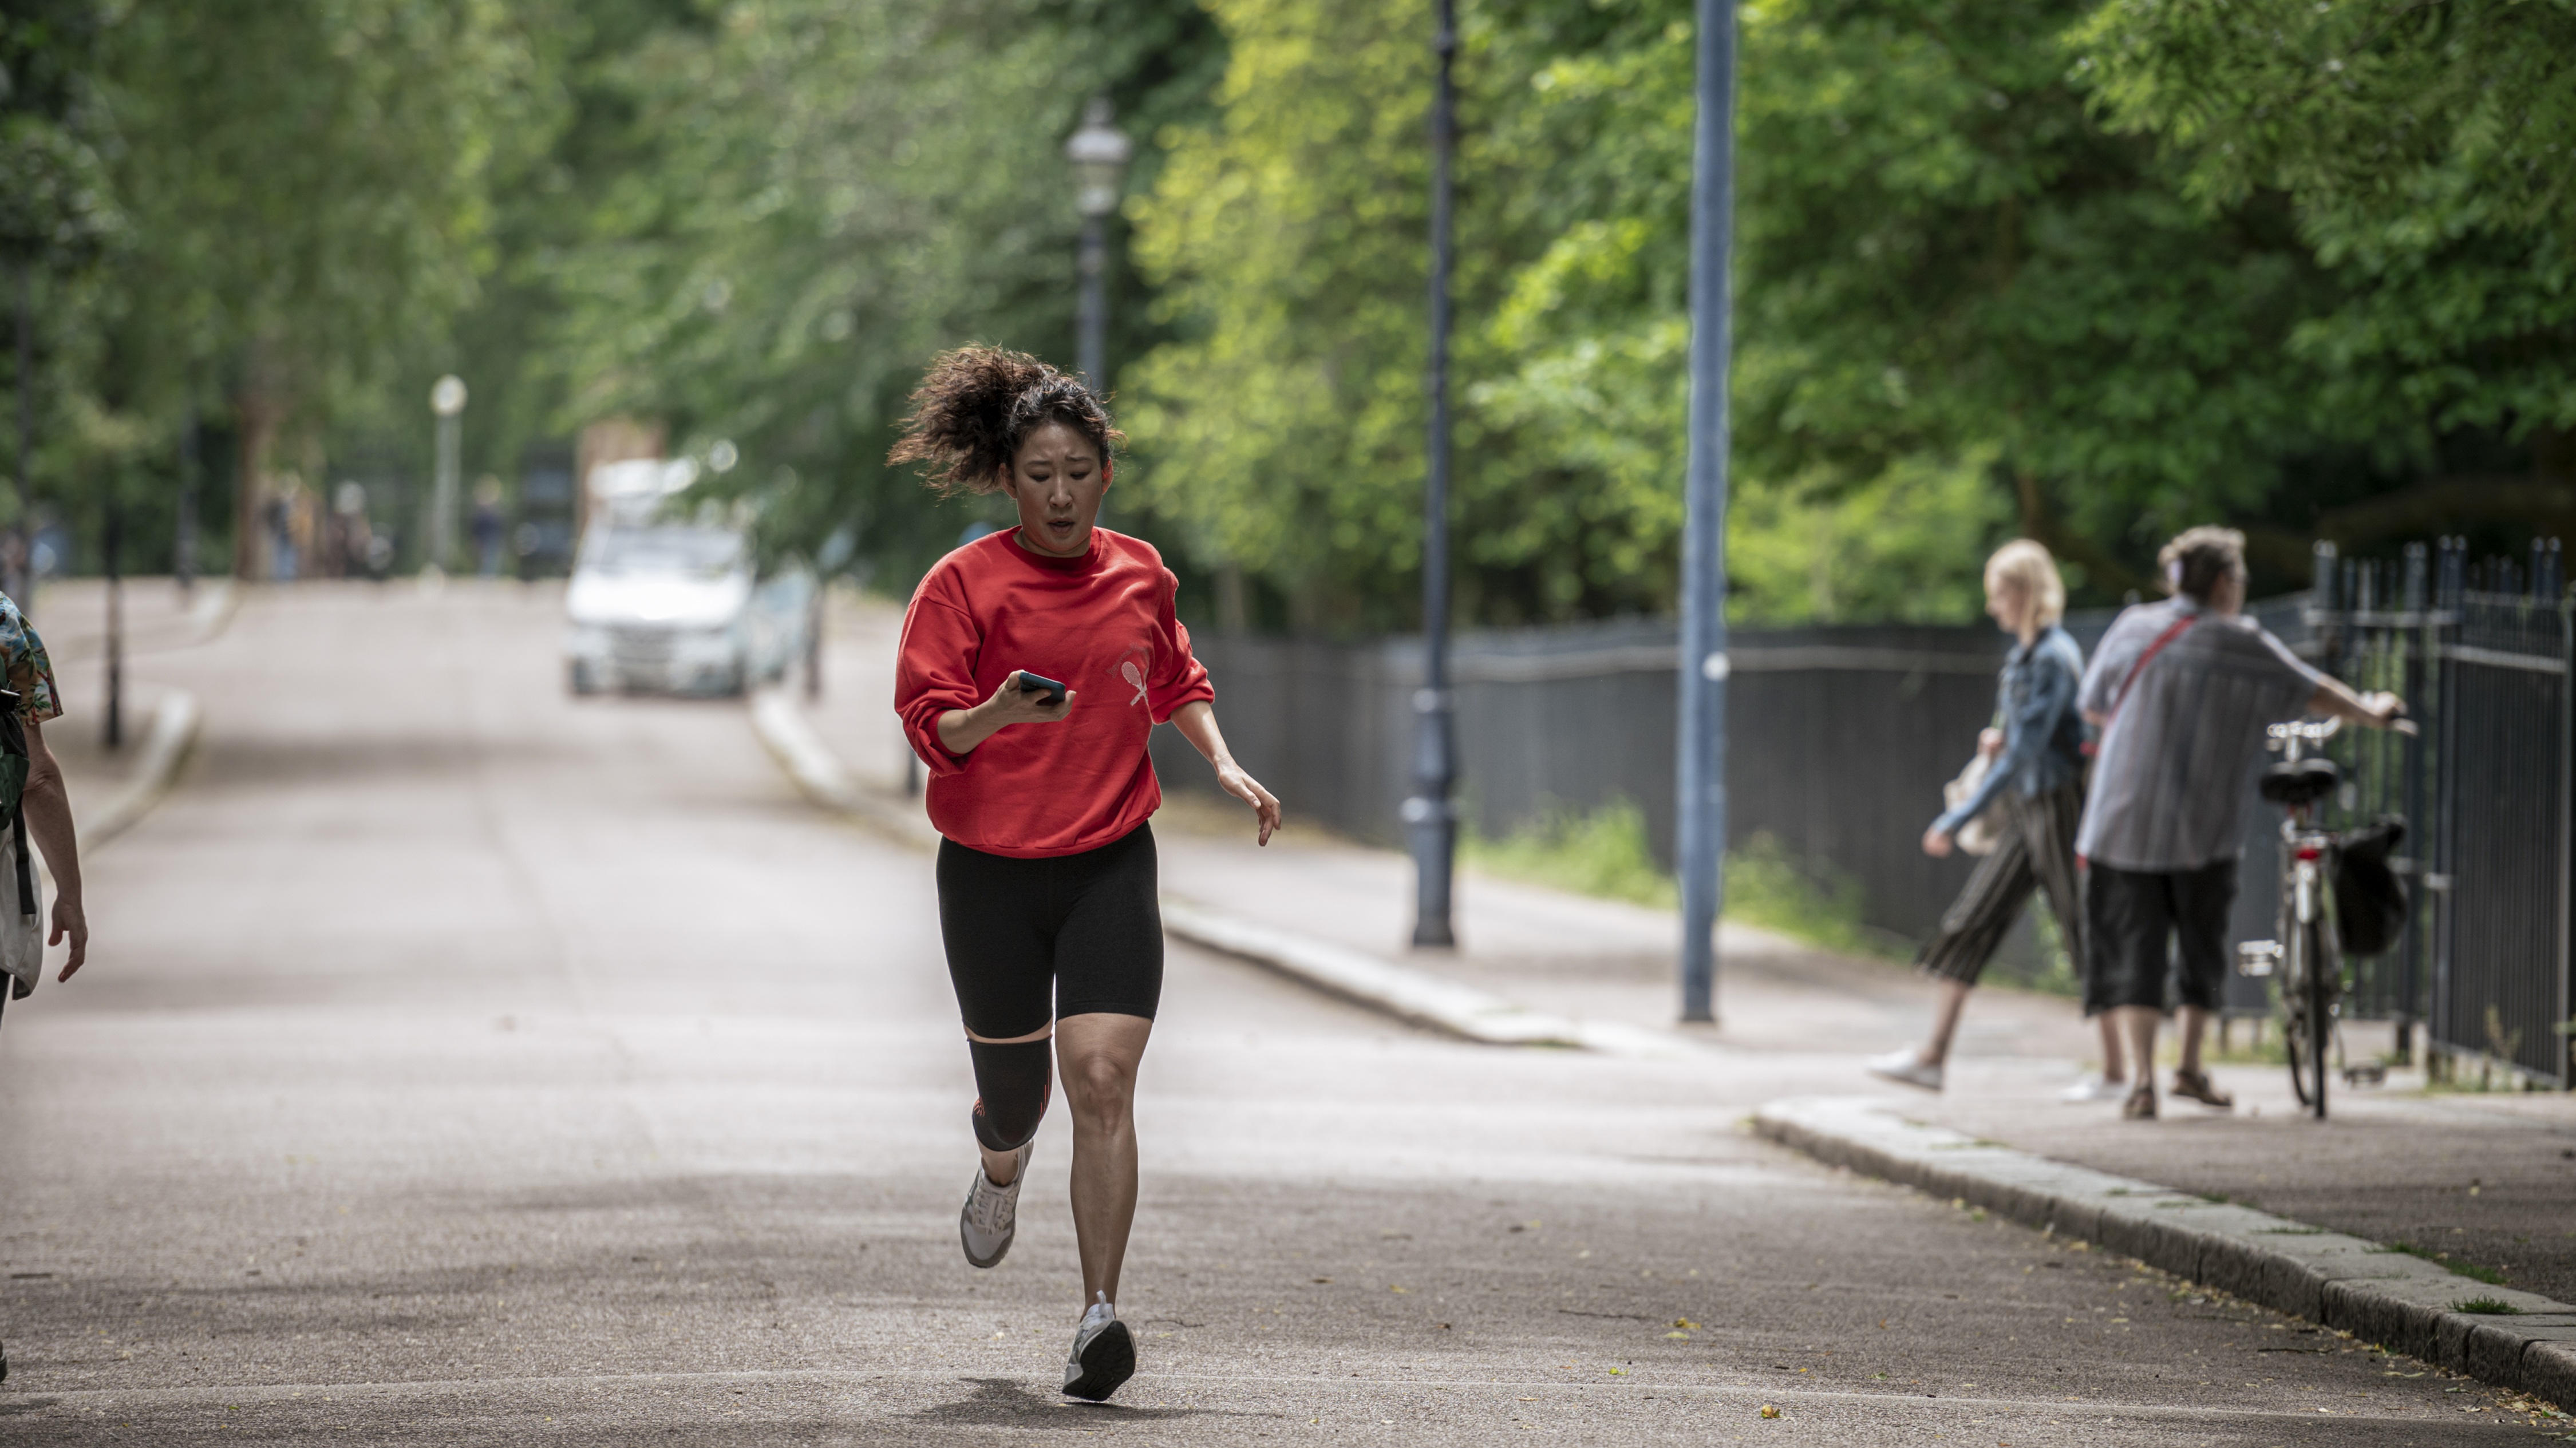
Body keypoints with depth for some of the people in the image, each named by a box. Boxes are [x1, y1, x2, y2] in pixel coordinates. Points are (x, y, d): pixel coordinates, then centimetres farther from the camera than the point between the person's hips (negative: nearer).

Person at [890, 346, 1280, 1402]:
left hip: (1110, 866, 1)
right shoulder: (963, 583, -7)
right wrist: (995, 715, -33)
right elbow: (928, 723, -13)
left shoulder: (1139, 574, 5)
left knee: (1102, 1080, -17)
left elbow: (1177, 681, 23)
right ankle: (1001, 1170, 53)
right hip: (990, 872, -1)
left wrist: (1223, 765, 8)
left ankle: (1100, 1316, -20)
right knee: (1012, 1093, 14)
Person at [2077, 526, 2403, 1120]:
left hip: (2124, 822, 1)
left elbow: (2092, 708, 15)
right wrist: (2371, 712, 25)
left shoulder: (2132, 629, 3)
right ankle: (2190, 1067, 20)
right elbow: (2315, 693, 7)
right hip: (2203, 828, -1)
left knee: (2132, 952, 2)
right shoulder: (2243, 646, -4)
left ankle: (2143, 1082, -7)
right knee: (2202, 949, 17)